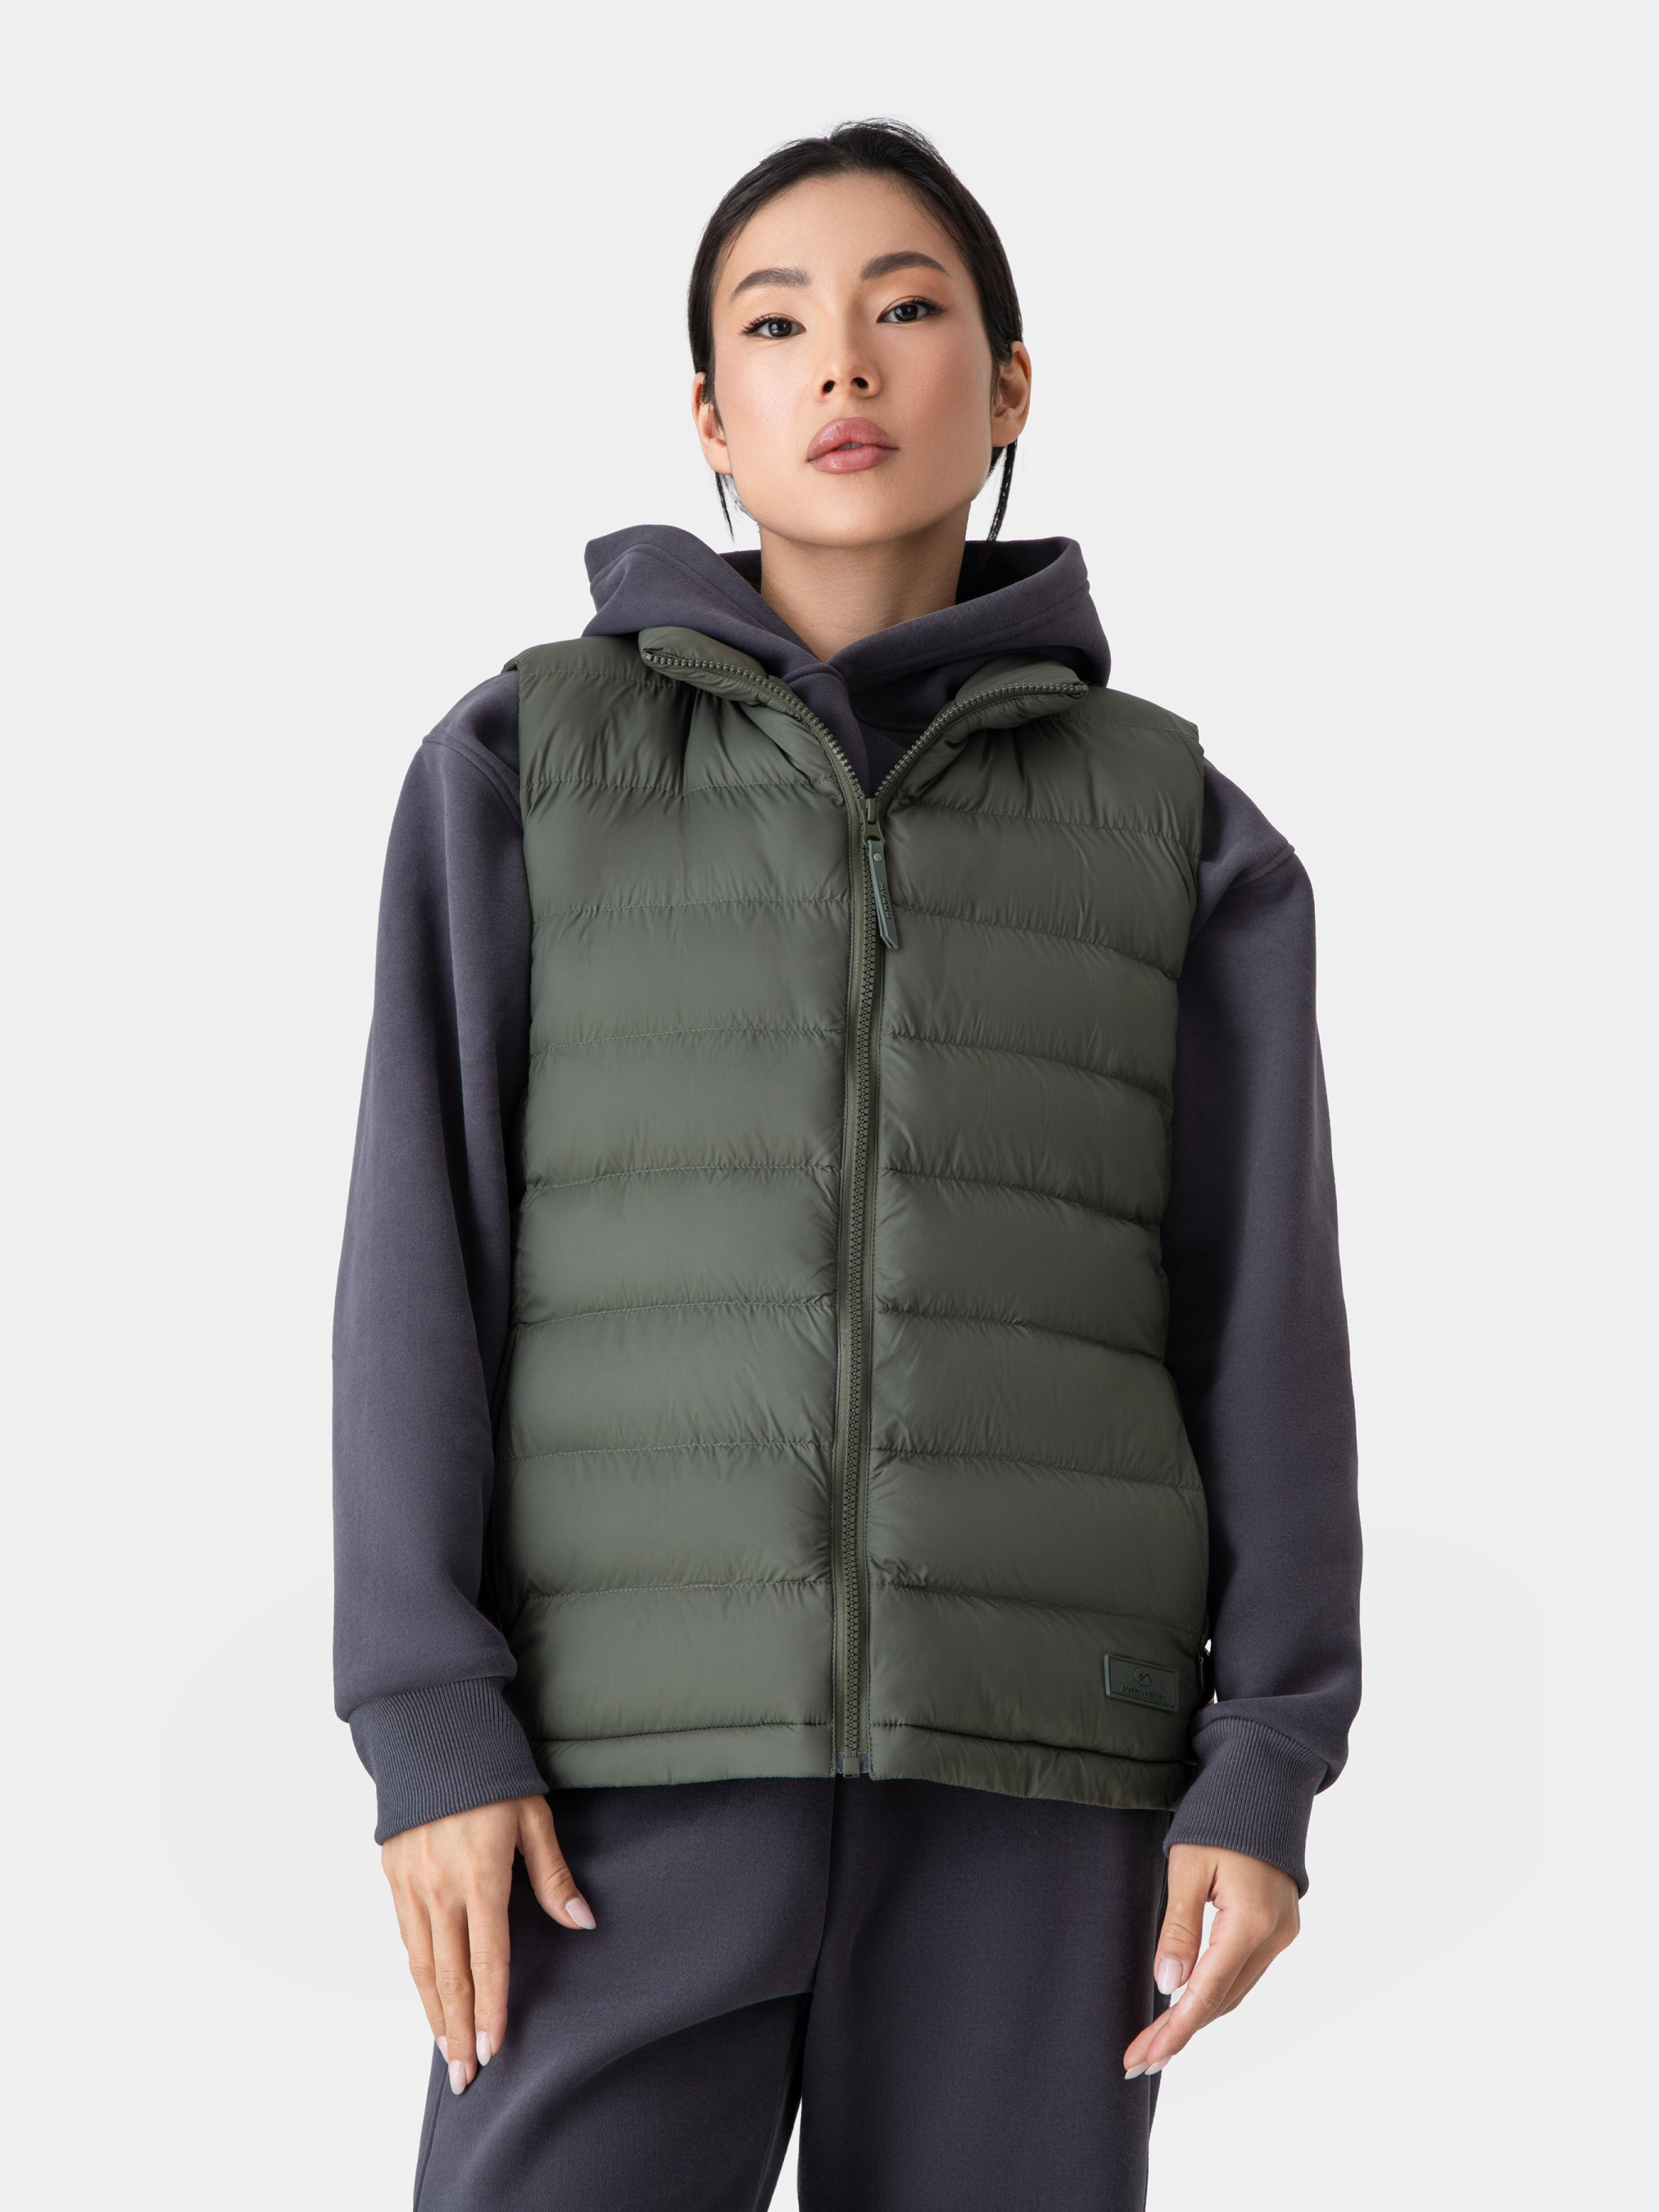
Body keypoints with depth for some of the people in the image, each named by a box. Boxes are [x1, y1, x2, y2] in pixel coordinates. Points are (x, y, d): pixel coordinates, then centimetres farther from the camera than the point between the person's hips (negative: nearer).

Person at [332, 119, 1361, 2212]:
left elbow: (1254, 1309, 6)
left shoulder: (1170, 825, 9)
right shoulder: (523, 764, 6)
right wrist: (428, 1728, -9)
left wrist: (1266, 1768, -3)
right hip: (647, 1738, -1)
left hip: (1025, 1736, 1)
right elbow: (428, 1255, 0)